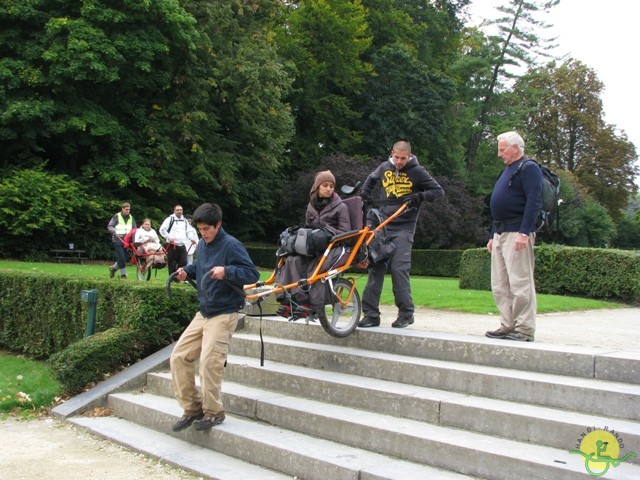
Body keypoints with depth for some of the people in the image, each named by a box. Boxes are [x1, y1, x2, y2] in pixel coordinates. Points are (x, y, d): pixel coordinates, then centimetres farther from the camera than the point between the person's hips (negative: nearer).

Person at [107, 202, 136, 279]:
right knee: (121, 258, -11)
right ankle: (123, 274, 0)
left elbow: (135, 228, 18)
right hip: (118, 240, -5)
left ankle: (113, 268, 31)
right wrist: (115, 232, -23)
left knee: (124, 258, 7)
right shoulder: (117, 217, -3)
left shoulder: (131, 217, 12)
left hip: (126, 240, 5)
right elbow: (109, 226, -5)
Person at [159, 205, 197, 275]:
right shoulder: (170, 219, -2)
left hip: (182, 246, 5)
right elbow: (162, 230, -7)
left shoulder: (185, 220, 16)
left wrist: (190, 239, 8)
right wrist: (169, 237, -15)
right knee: (172, 265, 0)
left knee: (184, 263, -2)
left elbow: (187, 232, 26)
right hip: (172, 246, -5)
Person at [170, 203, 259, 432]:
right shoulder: (201, 244, 8)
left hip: (223, 314, -8)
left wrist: (226, 271, -30)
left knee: (209, 362, -13)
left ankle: (213, 412, 5)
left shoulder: (231, 245, -13)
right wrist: (187, 271, 5)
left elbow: (253, 274, -15)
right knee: (179, 357, 4)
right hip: (203, 313, 8)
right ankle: (192, 408, 16)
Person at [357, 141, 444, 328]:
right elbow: (371, 179, 30)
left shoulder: (417, 172, -4)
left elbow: (439, 191, -1)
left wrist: (419, 196, -16)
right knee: (375, 267, 0)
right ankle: (371, 314, 5)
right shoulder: (384, 168, 9)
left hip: (404, 228, -4)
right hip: (383, 225, 4)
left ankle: (406, 313, -1)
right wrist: (362, 196, 18)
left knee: (399, 268, -13)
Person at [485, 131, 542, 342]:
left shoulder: (528, 169, -6)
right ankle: (508, 325, 16)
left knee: (520, 282, -8)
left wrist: (524, 233, -24)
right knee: (499, 285, 9)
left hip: (517, 233, -10)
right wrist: (493, 236, 23)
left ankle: (525, 329, -3)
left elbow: (534, 202, -17)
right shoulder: (507, 171, 23)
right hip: (501, 233, 10)